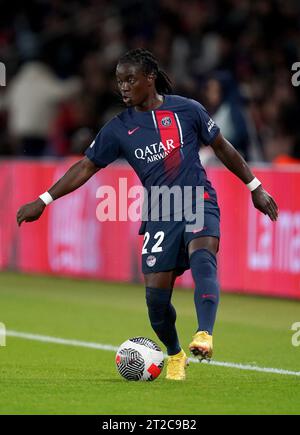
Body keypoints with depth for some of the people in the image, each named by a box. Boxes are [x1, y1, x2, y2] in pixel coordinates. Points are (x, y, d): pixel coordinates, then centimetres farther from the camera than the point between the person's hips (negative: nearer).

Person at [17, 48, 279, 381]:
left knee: (202, 257, -32)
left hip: (198, 201, -2)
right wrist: (44, 200, 4)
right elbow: (86, 167, 10)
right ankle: (175, 356, 20)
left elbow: (222, 147, 11)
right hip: (159, 213, 2)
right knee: (156, 293, -5)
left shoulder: (186, 110, 0)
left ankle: (204, 335, -45)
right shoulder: (119, 128, 5)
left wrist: (255, 188, 13)